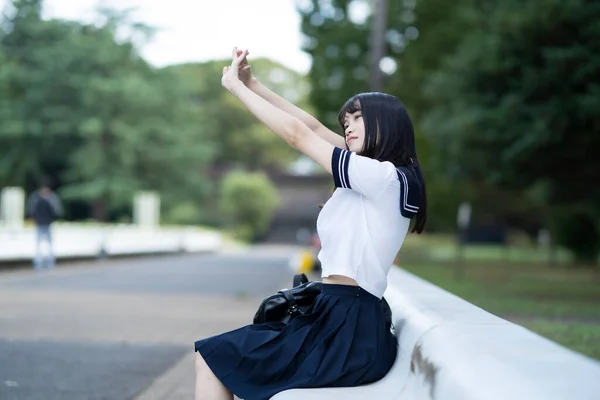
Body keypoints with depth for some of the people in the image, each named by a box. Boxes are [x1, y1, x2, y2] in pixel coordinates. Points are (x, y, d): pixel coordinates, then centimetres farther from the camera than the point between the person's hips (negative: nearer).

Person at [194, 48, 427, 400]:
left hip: (348, 332, -10)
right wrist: (252, 84, 11)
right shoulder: (374, 178, 15)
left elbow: (298, 135, -9)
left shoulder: (385, 177, -12)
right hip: (342, 321, 10)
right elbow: (314, 127, 15)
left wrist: (236, 86, 0)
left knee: (213, 357, -4)